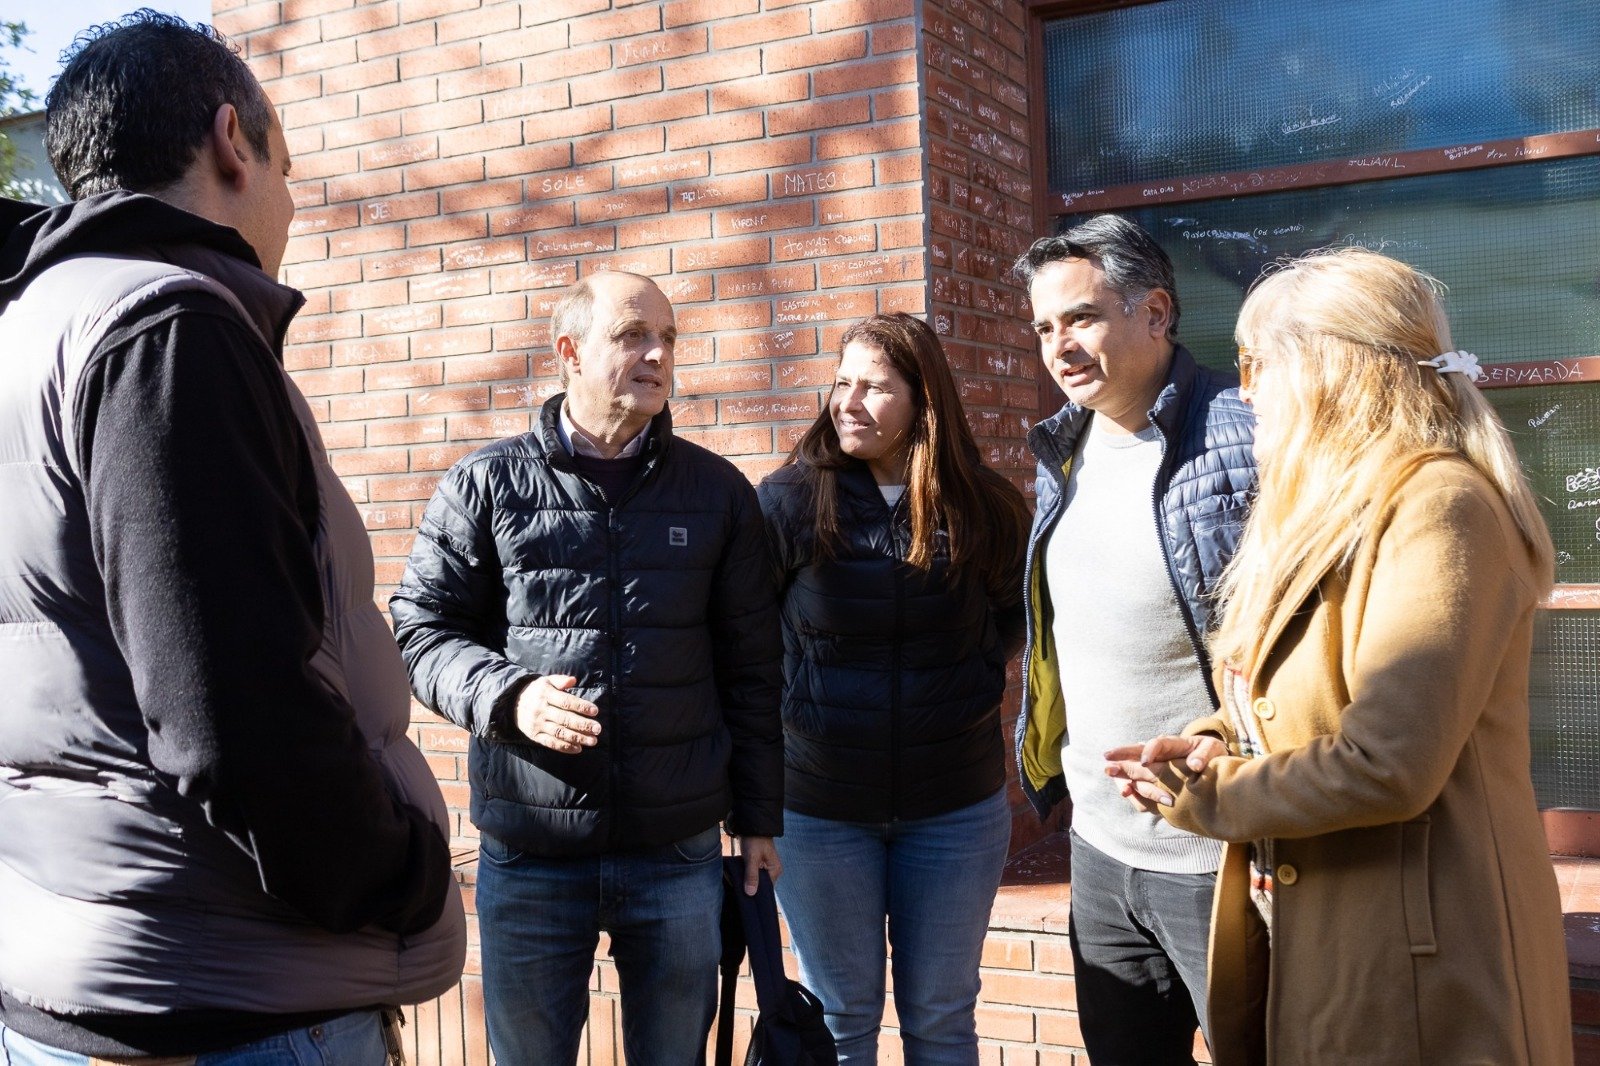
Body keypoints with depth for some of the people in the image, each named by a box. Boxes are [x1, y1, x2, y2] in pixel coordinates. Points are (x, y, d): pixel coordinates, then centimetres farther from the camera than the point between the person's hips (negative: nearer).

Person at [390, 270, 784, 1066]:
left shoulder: (717, 492, 5)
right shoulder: (485, 486, 0)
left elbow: (749, 668, 7)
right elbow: (421, 628, 2)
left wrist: (758, 818, 8)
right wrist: (507, 698, -16)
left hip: (678, 850, 1)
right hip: (527, 851, -1)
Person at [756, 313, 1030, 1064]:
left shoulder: (985, 510, -3)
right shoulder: (789, 501, -9)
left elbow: (1015, 612, 13)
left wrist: (975, 680, 1)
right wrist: (790, 706, -7)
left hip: (955, 808, 2)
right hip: (817, 805, -1)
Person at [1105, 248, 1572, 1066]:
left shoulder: (1439, 506, -18)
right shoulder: (1333, 510, 13)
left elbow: (1386, 765, -27)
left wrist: (1203, 798, -13)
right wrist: (1221, 748, -3)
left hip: (1413, 975, -8)